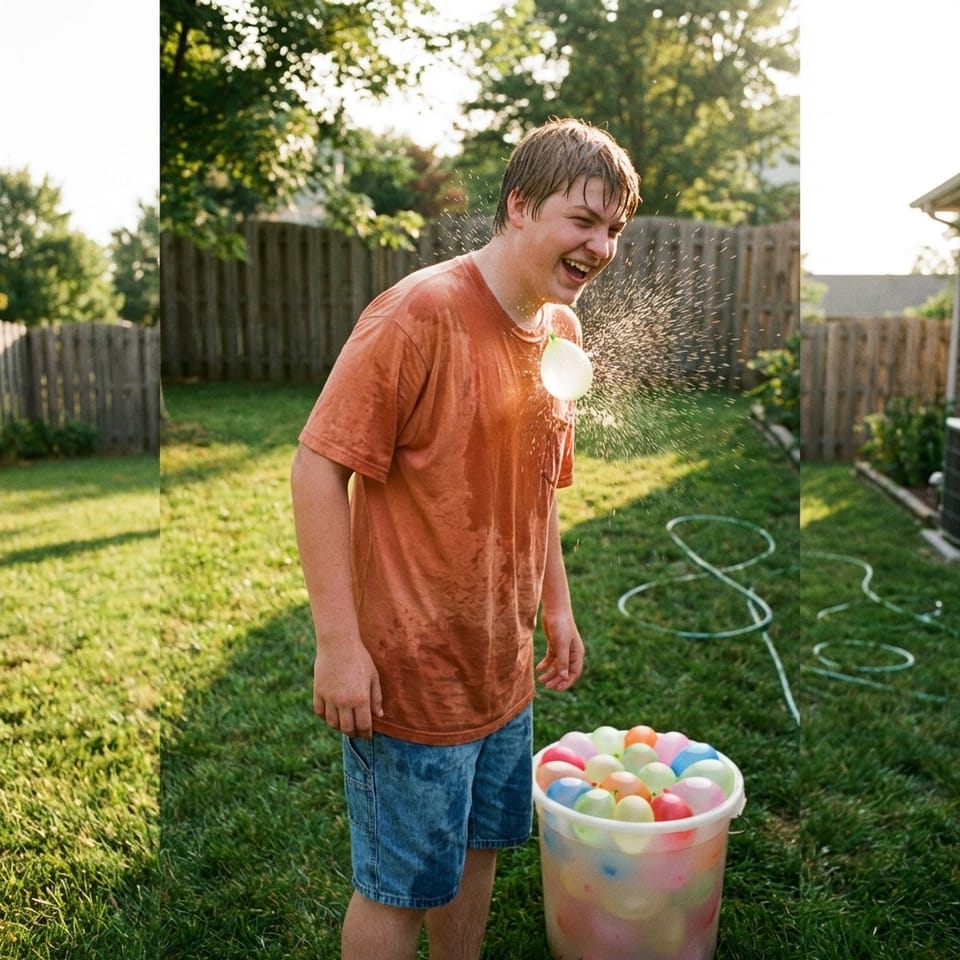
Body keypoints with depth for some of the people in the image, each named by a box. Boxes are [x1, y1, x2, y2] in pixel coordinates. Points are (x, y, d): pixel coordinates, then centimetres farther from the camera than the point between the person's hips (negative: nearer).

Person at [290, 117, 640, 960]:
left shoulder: (562, 328, 6)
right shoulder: (420, 312, -19)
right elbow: (319, 466, -20)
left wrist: (556, 606, 16)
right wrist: (339, 642, -21)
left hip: (505, 667, 7)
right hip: (411, 668, -7)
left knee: (476, 852, 23)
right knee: (400, 887, 10)